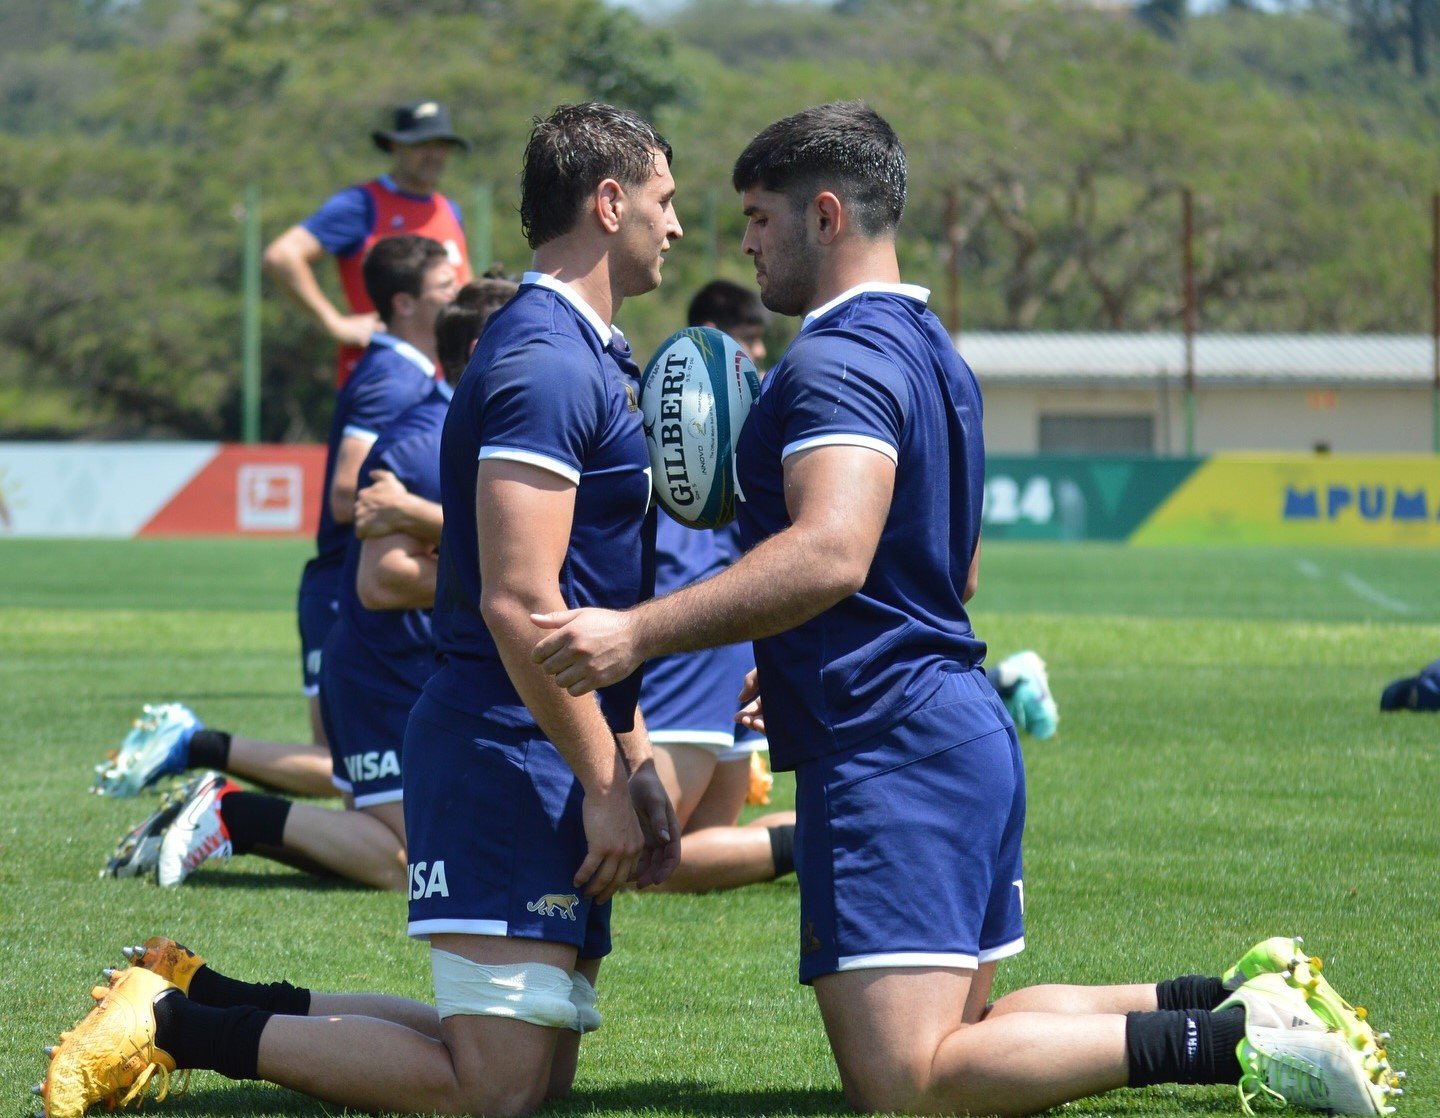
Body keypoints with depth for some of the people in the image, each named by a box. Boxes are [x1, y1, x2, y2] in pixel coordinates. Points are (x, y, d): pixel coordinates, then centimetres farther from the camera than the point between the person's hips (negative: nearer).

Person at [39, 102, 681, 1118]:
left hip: (555, 761, 11)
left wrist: (631, 754, 21)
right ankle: (176, 1027, -6)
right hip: (512, 757, -11)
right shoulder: (547, 365, -15)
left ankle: (210, 1004, 14)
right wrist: (605, 783, -18)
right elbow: (517, 602, -22)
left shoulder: (589, 356, 19)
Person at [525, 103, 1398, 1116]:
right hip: (967, 728, 10)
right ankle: (1227, 1002, 10)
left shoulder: (839, 361, -14)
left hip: (887, 749, -10)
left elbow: (829, 555, -31)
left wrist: (640, 634, -33)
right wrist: (797, 665, 37)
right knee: (963, 1032, 18)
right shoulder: (930, 350, 19)